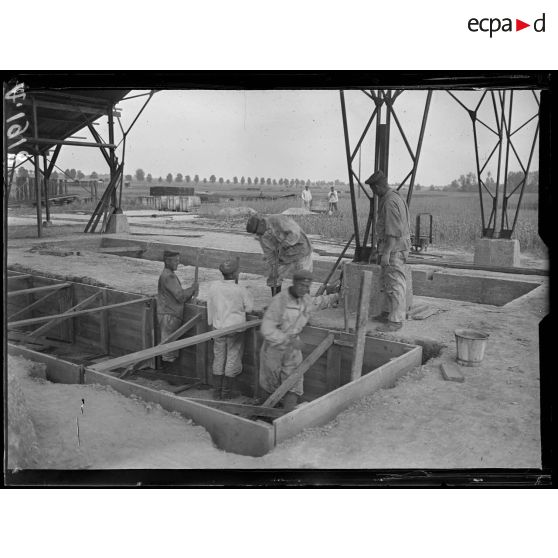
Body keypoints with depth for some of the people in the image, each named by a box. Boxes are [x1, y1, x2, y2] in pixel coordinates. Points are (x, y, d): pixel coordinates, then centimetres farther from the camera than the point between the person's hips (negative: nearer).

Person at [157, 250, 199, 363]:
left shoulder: (170, 275, 17)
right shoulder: (168, 276, -16)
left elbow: (179, 298, 18)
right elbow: (180, 296, -23)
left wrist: (191, 294, 1)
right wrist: (192, 288, -9)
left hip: (173, 315, 10)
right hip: (169, 316, -10)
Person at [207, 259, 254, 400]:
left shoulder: (213, 286, -6)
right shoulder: (240, 290, -17)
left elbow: (210, 307, 4)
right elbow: (249, 307, -5)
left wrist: (211, 323, 16)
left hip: (218, 328, 4)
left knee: (218, 359, 15)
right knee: (232, 360, 9)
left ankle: (217, 391, 20)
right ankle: (226, 392, 15)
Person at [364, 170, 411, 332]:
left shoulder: (390, 202, -20)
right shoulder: (393, 197, 13)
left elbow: (393, 231, -24)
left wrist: (386, 253, -24)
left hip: (394, 248, -11)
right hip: (394, 246, 11)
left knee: (395, 284, -6)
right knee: (385, 281, 18)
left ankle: (396, 321, -1)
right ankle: (387, 313, 28)